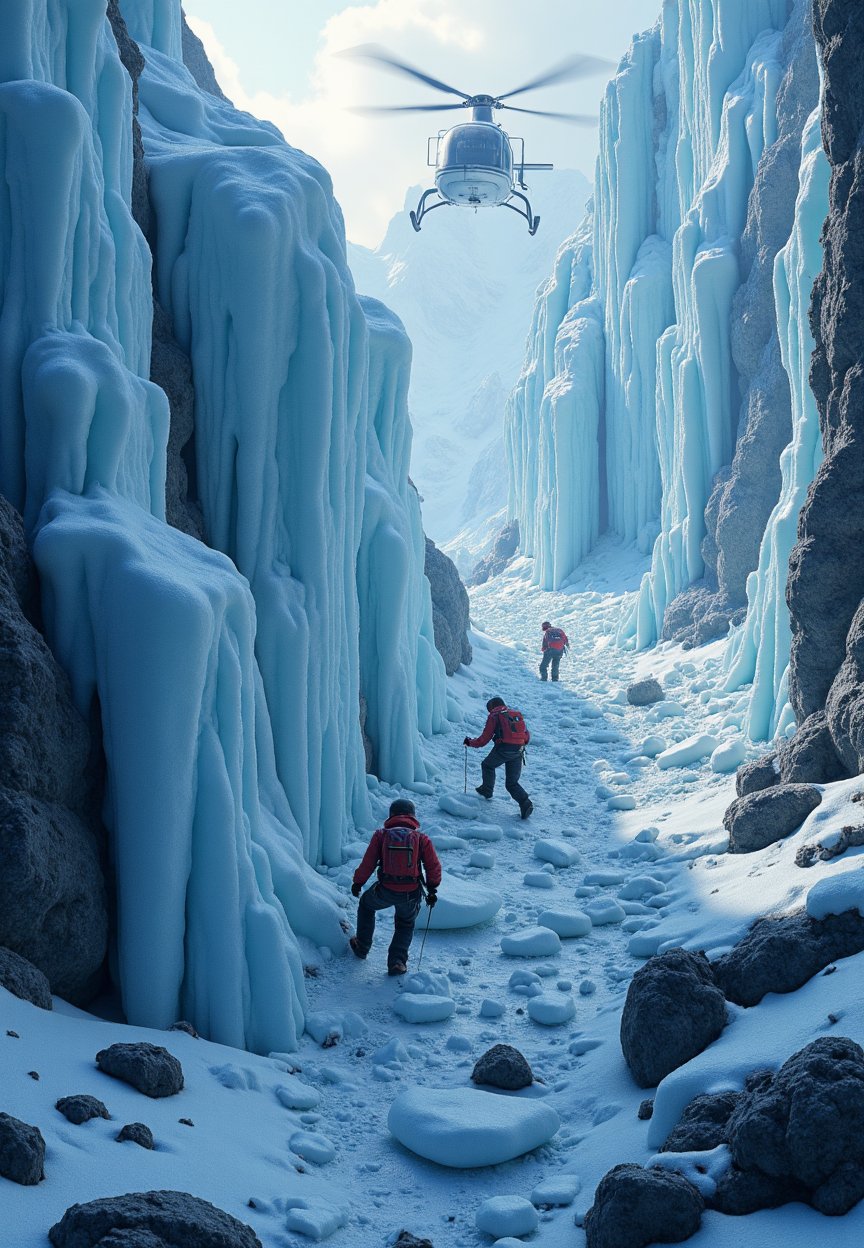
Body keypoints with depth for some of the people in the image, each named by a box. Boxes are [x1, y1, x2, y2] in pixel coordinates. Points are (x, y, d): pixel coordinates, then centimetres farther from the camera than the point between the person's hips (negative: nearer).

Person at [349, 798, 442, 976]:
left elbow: (368, 863, 1)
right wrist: (432, 890, 15)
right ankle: (397, 962, 10)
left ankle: (362, 946, 37)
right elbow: (433, 866, 2)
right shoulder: (421, 838, 3)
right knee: (406, 926, 26)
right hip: (411, 894, 1)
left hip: (385, 891, 0)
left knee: (366, 904, 32)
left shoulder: (381, 835, 2)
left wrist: (358, 883, 16)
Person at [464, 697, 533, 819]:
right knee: (512, 783, 10)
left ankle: (487, 790, 28)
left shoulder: (494, 715, 6)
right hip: (519, 751, 5)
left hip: (503, 749, -5)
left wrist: (470, 742, 20)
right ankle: (525, 803, -10)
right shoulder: (517, 714, 22)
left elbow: (484, 739, 4)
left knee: (487, 765, 26)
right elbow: (527, 736, 18)